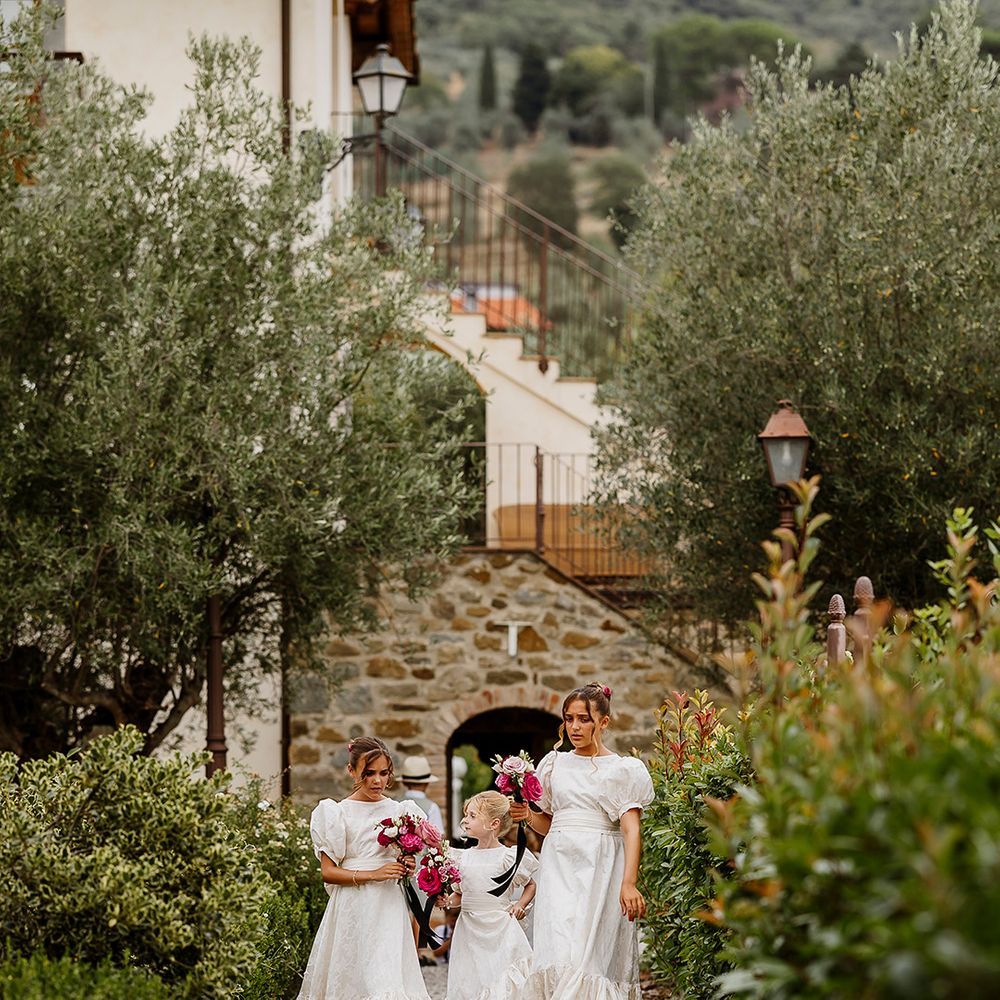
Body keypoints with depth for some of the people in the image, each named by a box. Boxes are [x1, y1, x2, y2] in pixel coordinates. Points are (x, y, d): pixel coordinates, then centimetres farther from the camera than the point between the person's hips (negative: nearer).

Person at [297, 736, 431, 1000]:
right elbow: (328, 872, -4)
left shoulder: (399, 812, 8)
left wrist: (406, 871, -4)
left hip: (388, 908, 2)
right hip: (351, 908, -1)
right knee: (349, 979, -2)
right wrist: (372, 874, -14)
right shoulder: (338, 814, 0)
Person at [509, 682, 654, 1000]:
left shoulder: (621, 769, 2)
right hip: (559, 866, 3)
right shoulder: (555, 764, 15)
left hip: (600, 869, -3)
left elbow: (631, 830, -6)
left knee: (590, 953, -10)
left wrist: (628, 883, -18)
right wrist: (529, 816, 1)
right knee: (558, 953, -11)